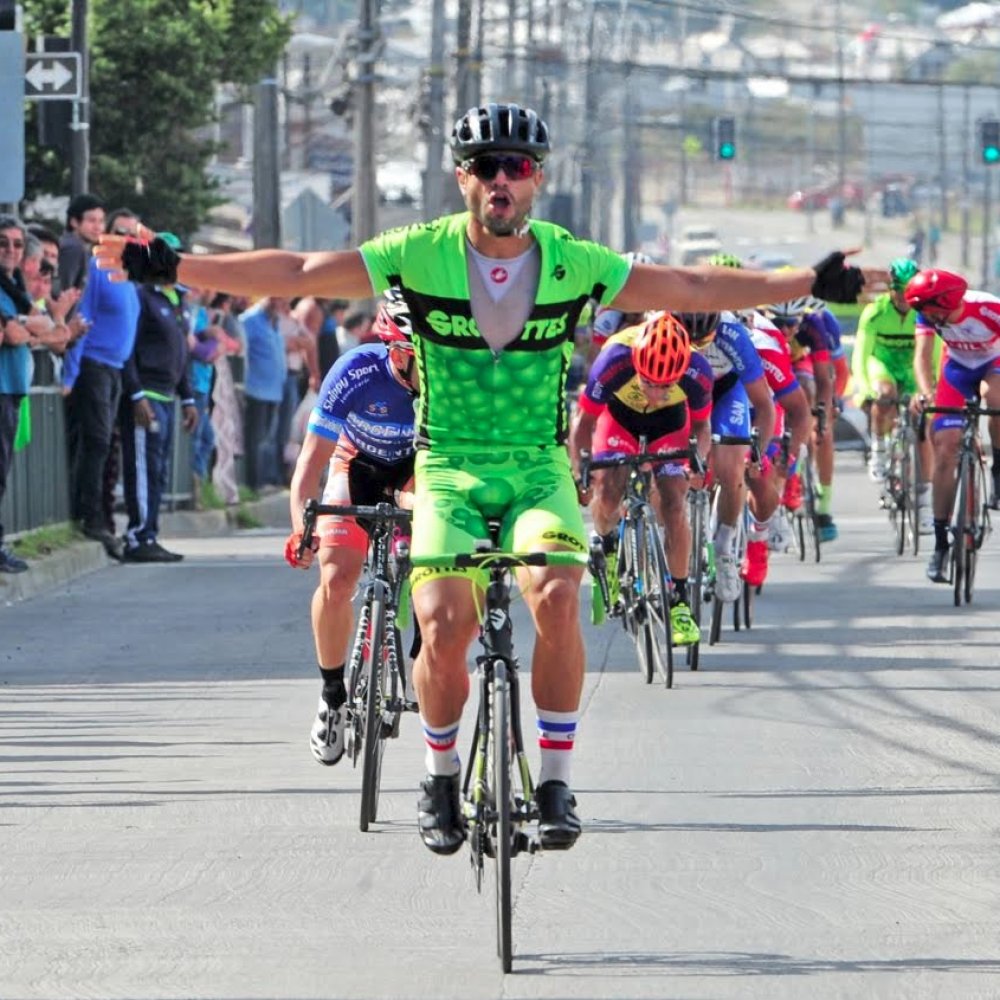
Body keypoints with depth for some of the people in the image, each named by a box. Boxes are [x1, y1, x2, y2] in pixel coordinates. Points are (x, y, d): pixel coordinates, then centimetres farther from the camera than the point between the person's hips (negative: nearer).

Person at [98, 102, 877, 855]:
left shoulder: (572, 264, -3)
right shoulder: (418, 256, -6)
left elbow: (694, 289, 3)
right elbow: (295, 275, -5)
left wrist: (814, 283, 0)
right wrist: (170, 268, -11)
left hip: (540, 472, 0)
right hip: (450, 472, 0)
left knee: (556, 598, -28)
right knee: (444, 629, -21)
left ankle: (556, 779, -13)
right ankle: (442, 772, 7)